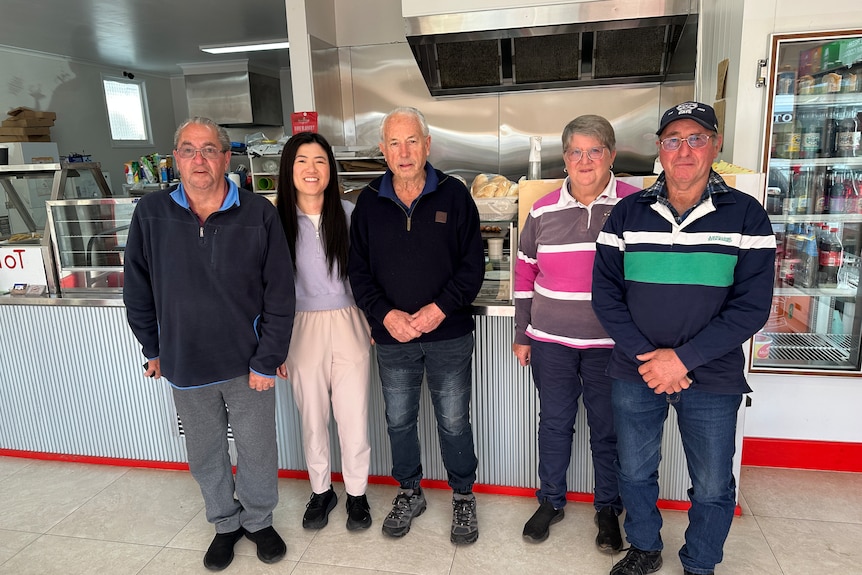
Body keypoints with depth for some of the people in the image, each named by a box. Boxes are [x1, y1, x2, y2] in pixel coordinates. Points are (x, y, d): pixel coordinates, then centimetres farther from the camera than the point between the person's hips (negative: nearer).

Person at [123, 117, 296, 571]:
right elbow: (137, 289, 5)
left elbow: (280, 295, -10)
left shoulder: (259, 215, -12)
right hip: (184, 364, 2)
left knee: (257, 451, 13)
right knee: (205, 454, 18)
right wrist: (152, 349, 8)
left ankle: (259, 520, 40)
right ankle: (225, 523, 43)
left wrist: (267, 360, -10)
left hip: (247, 364, -2)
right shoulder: (151, 214, -5)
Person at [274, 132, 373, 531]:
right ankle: (320, 491, 37)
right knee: (312, 417, 15)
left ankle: (357, 494, 30)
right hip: (302, 329, 1)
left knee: (353, 415, 7)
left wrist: (374, 321, 1)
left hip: (348, 325, -1)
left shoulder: (348, 213, -5)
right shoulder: (278, 220, -4)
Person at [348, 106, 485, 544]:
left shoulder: (453, 194, -4)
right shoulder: (369, 202, 2)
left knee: (454, 421, 10)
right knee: (399, 421, 16)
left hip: (449, 335, -2)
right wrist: (385, 314, -12)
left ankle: (463, 496, 33)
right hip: (392, 339, 2)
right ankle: (409, 493, 39)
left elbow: (473, 262, -5)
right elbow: (358, 269, 2)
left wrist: (441, 308, -16)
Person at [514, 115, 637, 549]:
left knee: (607, 430, 11)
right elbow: (525, 273, 8)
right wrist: (522, 335, 9)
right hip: (550, 341, 2)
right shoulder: (543, 211, 2)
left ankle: (608, 509, 33)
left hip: (611, 344, -2)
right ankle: (551, 502, 34)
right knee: (554, 423, 14)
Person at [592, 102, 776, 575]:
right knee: (635, 473, 16)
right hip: (634, 375, 2)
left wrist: (683, 358, -17)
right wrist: (646, 356, -13)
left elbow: (752, 305, -9)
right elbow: (605, 293, -2)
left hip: (712, 379, -1)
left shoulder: (746, 215, -4)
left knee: (713, 488, 13)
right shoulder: (627, 213, 0)